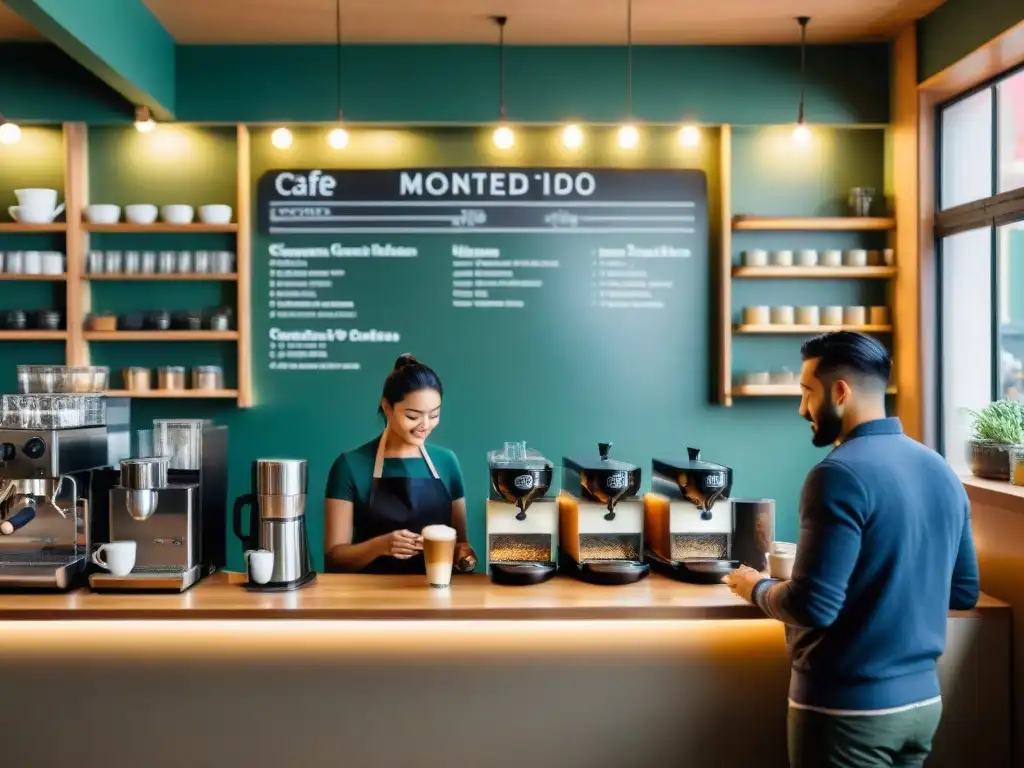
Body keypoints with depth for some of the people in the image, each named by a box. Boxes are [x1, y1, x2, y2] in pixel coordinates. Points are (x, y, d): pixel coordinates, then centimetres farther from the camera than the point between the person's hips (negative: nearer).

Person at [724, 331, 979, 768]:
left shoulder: (841, 474, -20)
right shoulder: (941, 471, 4)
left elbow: (813, 606, -23)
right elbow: (964, 592, 12)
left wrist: (756, 589, -5)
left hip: (848, 708, -7)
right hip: (922, 699, 8)